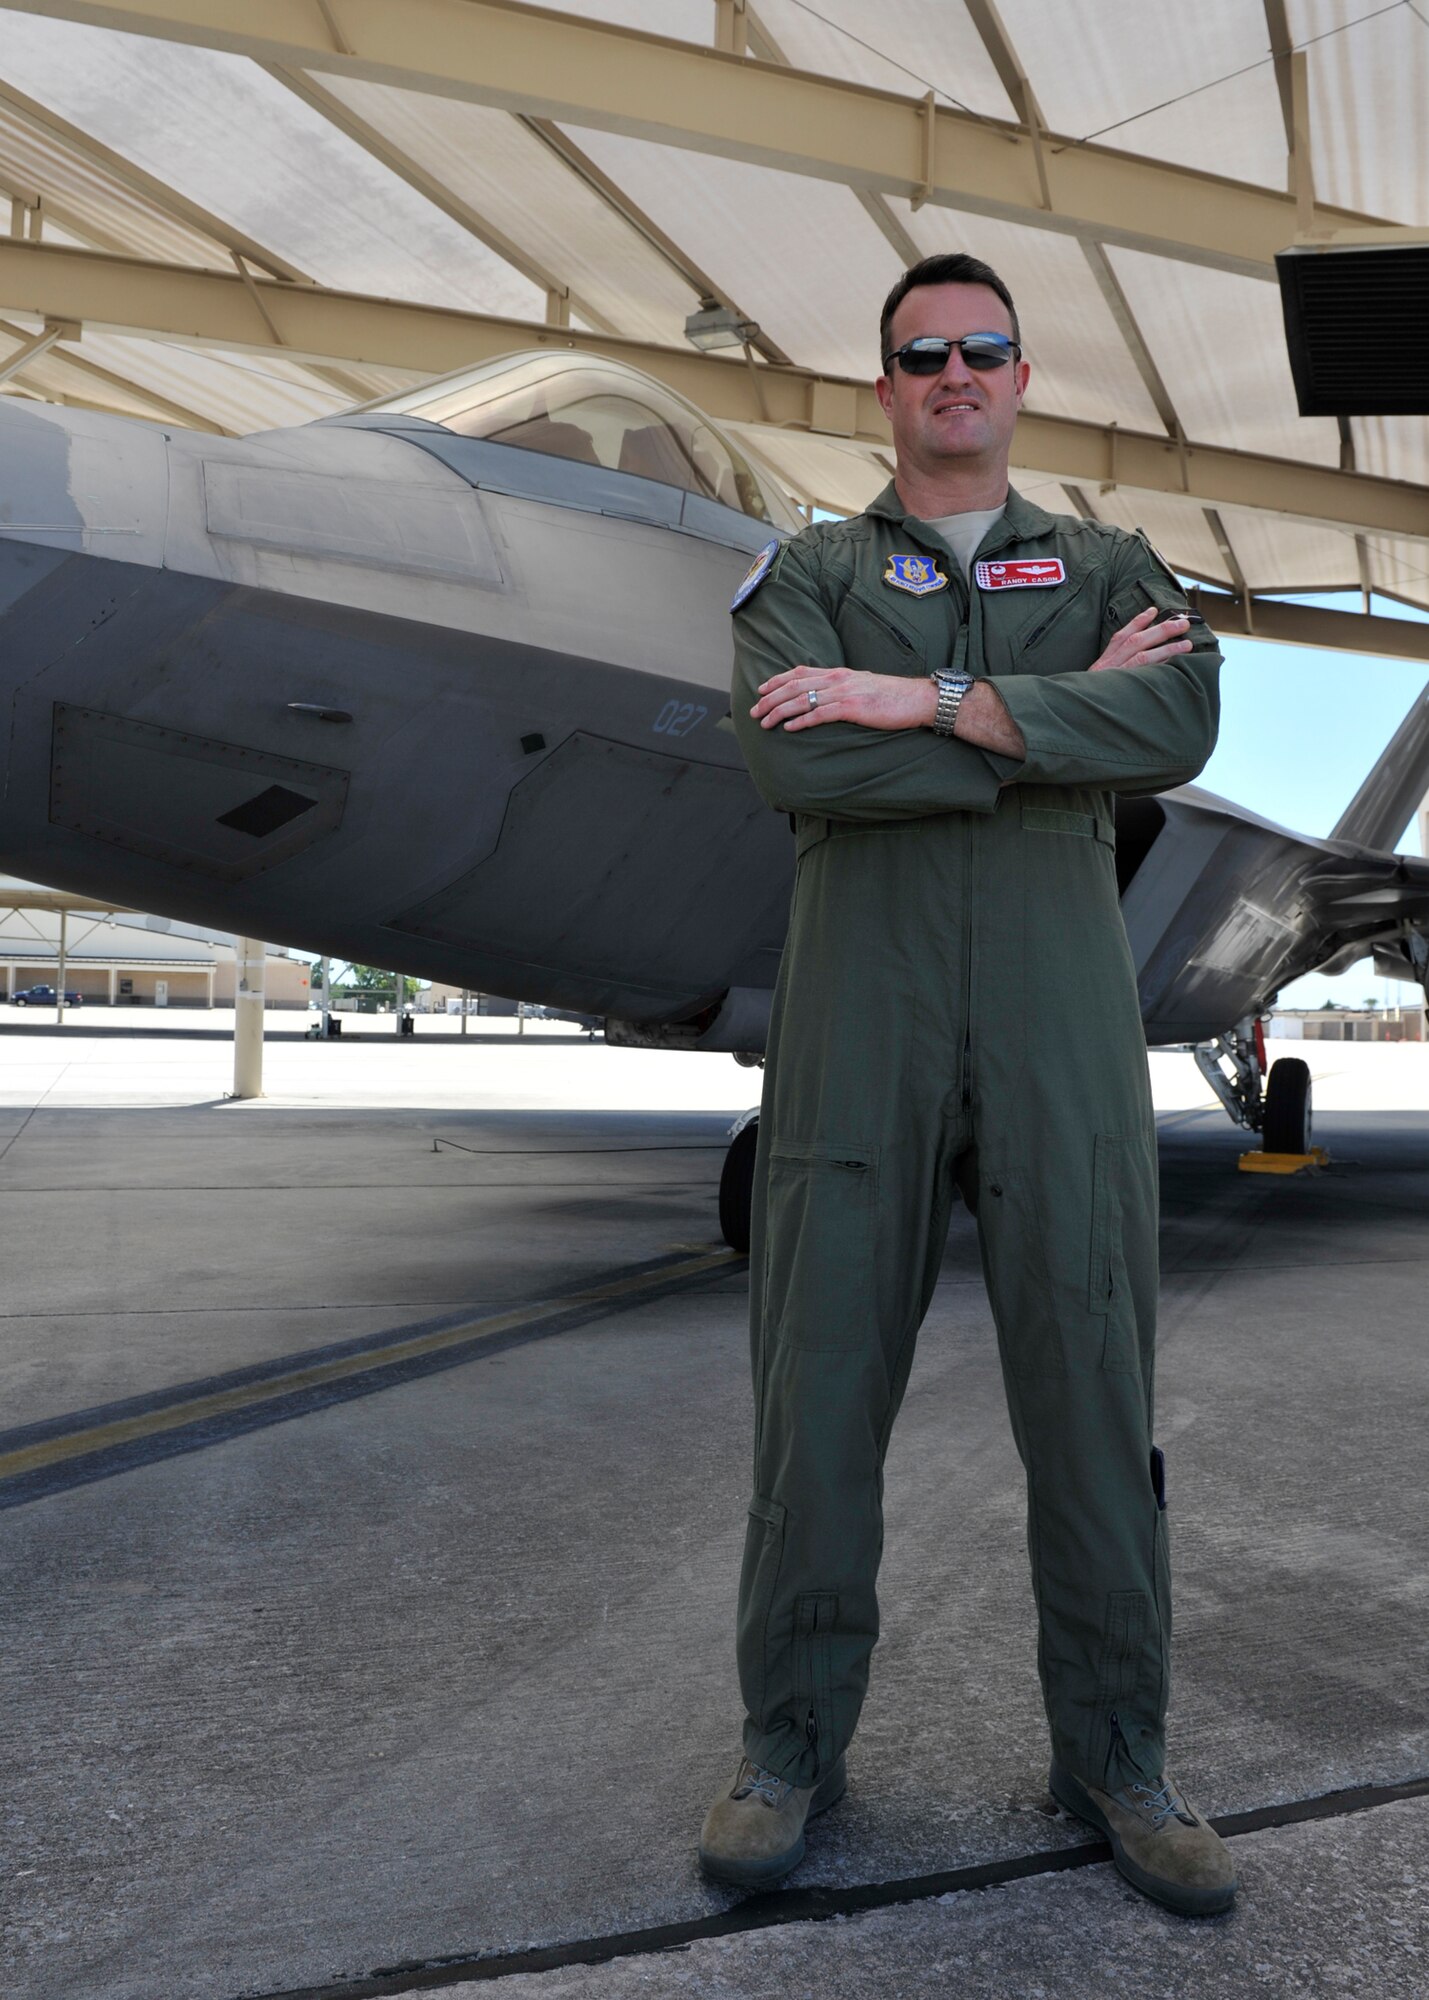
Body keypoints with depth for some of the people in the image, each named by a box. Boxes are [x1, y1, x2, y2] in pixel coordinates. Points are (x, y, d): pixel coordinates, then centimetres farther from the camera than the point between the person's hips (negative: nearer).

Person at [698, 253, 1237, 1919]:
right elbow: (791, 763, -10)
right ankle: (792, 1743, 17)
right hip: (856, 1016, 0)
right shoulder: (805, 575, 12)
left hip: (1059, 1024, 1)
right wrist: (1057, 725, -8)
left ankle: (1115, 1753, 19)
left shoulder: (1110, 567, 16)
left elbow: (1180, 729, -7)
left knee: (1090, 1378, 3)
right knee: (821, 1377, 2)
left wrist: (930, 699, -12)